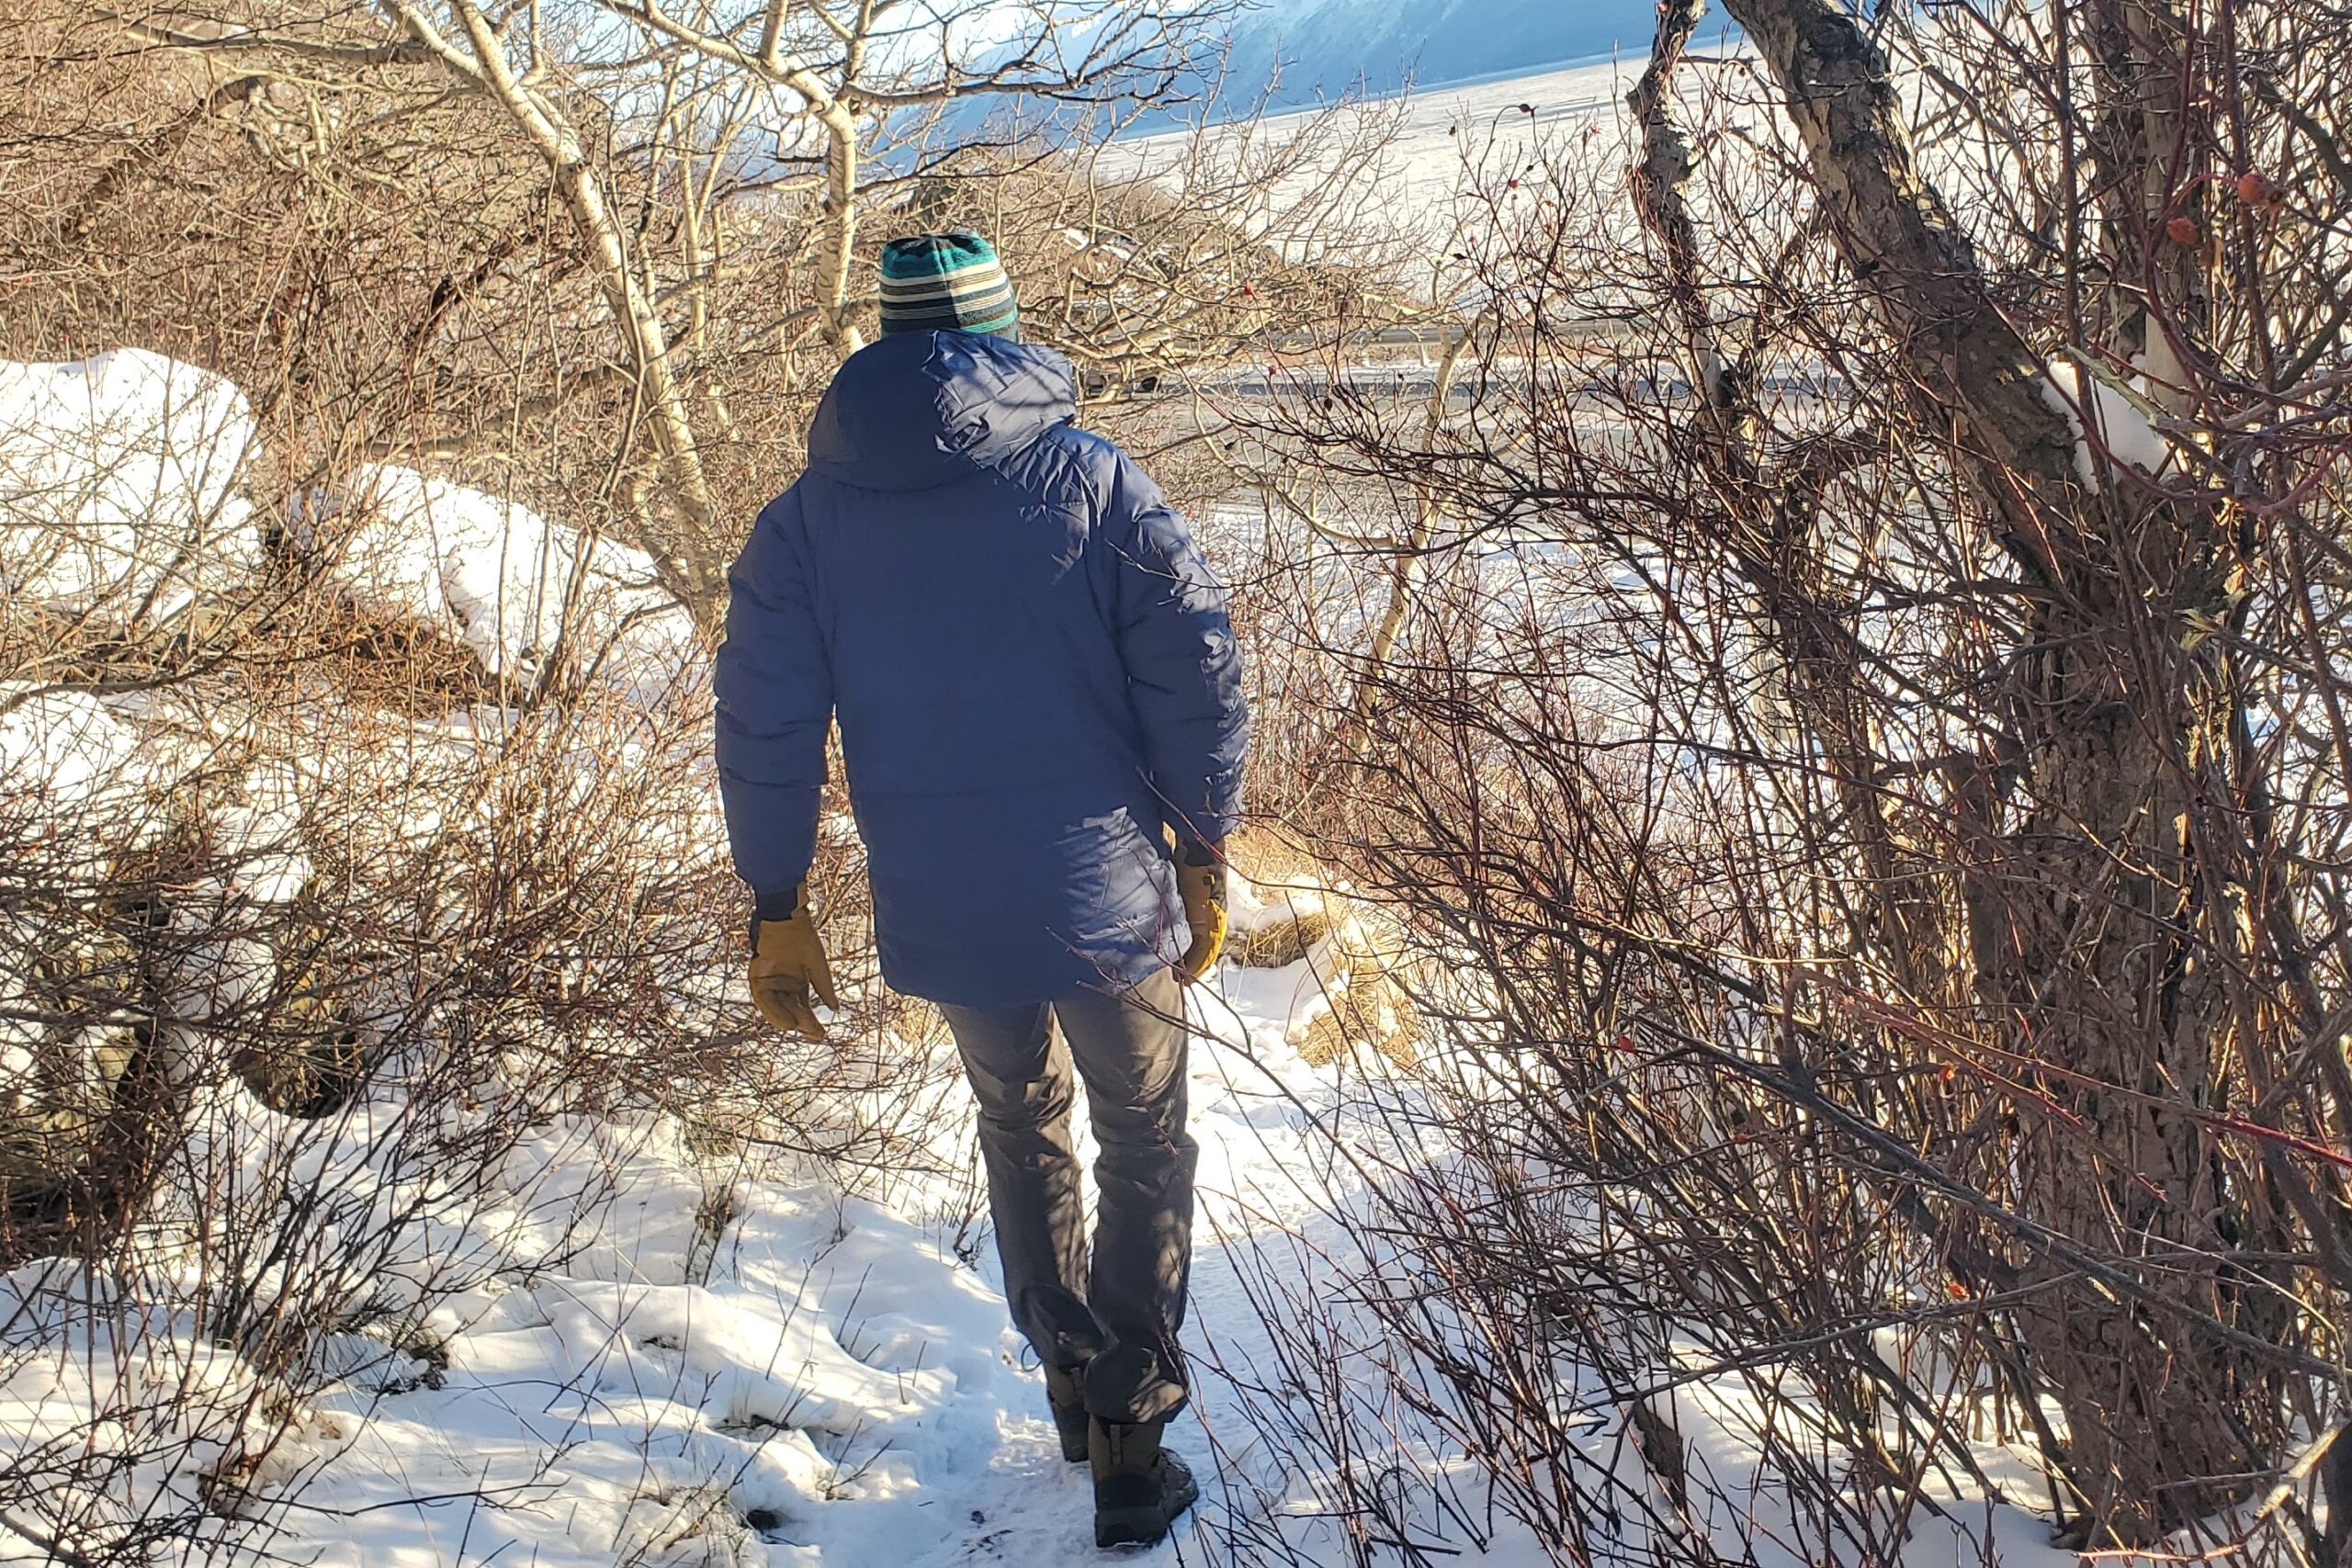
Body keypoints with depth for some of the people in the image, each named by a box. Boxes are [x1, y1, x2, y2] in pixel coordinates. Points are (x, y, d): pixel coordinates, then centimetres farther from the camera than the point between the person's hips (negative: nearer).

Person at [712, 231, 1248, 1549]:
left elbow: (765, 729, -1)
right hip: (1107, 897, -2)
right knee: (1144, 1143, 15)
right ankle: (1130, 1431, 12)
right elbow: (1198, 683, -9)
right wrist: (1205, 858, 3)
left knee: (1022, 1126, 25)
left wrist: (780, 909, 8)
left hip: (942, 915, 3)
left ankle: (1074, 1379, 35)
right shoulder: (1097, 482, -8)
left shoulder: (811, 515, -2)